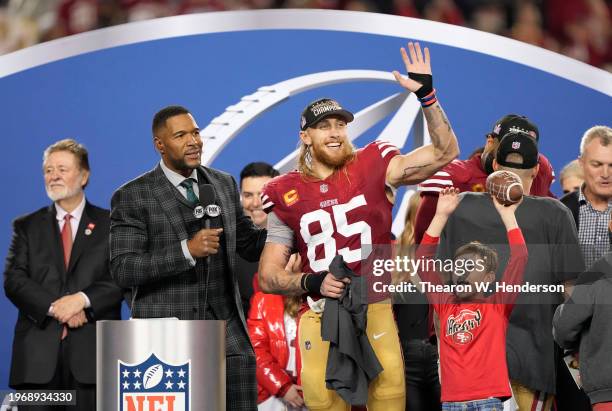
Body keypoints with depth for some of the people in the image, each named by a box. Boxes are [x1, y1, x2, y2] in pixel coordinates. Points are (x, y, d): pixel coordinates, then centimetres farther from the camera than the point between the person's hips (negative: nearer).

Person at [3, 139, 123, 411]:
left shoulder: (111, 225, 11)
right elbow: (13, 280, 3)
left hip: (93, 352, -1)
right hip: (38, 353, 1)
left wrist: (82, 299, -15)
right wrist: (55, 308, -12)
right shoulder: (27, 226, 15)